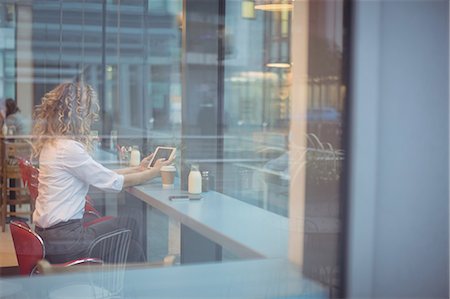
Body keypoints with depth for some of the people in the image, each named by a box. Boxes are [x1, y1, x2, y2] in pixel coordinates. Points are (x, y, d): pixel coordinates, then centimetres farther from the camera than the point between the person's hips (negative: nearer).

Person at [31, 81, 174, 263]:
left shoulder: (53, 144, 9)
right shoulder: (68, 149, -21)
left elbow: (101, 174, 14)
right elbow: (116, 182, -14)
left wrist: (137, 169, 17)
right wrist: (155, 172, -1)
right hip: (63, 240, -9)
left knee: (128, 224, 16)